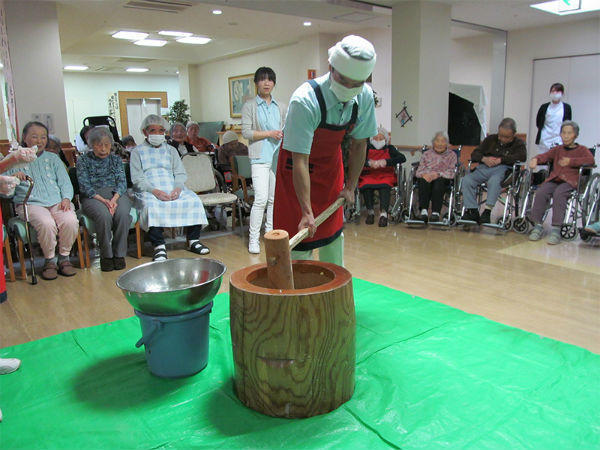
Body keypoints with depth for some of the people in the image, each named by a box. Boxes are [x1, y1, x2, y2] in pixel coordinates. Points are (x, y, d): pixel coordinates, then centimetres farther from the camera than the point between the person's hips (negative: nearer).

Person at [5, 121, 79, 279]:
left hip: (57, 201, 2)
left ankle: (64, 257, -9)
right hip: (30, 203, -2)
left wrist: (66, 198, -5)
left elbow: (65, 182, 14)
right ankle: (49, 261, -11)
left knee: (71, 221, -30)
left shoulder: (53, 158, 20)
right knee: (46, 223, -34)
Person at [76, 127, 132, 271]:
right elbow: (85, 186, -2)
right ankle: (106, 255, -19)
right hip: (92, 197, -2)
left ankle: (119, 254, -20)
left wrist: (114, 199, -16)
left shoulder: (116, 159, 17)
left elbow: (122, 182, 5)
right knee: (104, 215, -35)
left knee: (122, 213, -32)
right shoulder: (83, 161, 9)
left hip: (116, 194, 2)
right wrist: (103, 200, -19)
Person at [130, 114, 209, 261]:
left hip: (173, 189, 3)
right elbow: (137, 178, 0)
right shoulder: (137, 152, 12)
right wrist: (154, 191, -19)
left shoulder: (171, 150, 23)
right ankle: (159, 246, -33)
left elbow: (180, 173, 11)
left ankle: (193, 240, -15)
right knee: (151, 205, -37)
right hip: (149, 191, -3)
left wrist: (177, 188, -12)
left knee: (194, 200, -24)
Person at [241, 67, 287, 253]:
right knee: (261, 199, -12)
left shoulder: (280, 106, 15)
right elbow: (246, 132, -5)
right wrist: (269, 134, -12)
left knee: (275, 198, 7)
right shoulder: (250, 106, 2)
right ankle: (253, 239, -4)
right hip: (260, 157, -5)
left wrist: (284, 134, 1)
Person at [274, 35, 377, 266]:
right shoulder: (305, 100, -34)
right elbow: (300, 160, -34)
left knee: (332, 229, 14)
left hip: (331, 163, 5)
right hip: (298, 164, -5)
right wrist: (307, 212, -35)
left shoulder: (365, 97, -16)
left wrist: (350, 186, -1)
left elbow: (359, 144, -2)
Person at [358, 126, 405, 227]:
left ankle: (383, 213, -48)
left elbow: (402, 158, 0)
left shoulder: (389, 149, 18)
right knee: (367, 185, -35)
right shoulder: (367, 148, 19)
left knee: (385, 185, -36)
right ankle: (370, 211, -27)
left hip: (386, 175, -1)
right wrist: (369, 162, -18)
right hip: (368, 175, 1)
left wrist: (386, 162, -15)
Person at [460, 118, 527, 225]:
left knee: (494, 181, -39)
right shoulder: (491, 139, 25)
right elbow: (474, 154, 18)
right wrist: (484, 159, -4)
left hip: (502, 169, -3)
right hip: (484, 168, 4)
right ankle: (473, 211, -25)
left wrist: (500, 160, -10)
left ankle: (487, 211, -37)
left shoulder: (518, 143, 16)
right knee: (466, 180, -25)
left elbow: (522, 157, -5)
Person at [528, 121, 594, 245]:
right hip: (554, 179, 3)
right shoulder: (557, 149, 28)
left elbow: (590, 160, -3)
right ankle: (538, 226, -24)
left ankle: (556, 229, -36)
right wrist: (535, 159, -13)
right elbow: (545, 156, 9)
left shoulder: (582, 149, 18)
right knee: (540, 192, -28)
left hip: (571, 181, -3)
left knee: (559, 193, -35)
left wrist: (571, 161, -9)